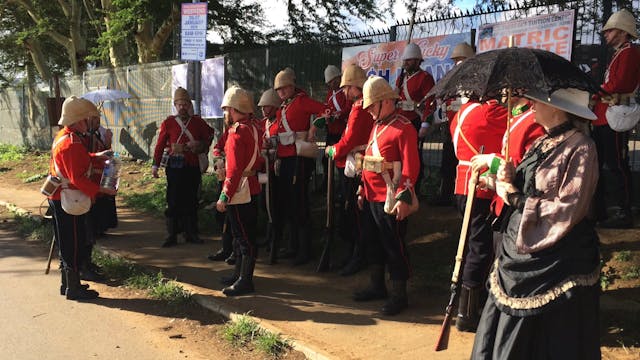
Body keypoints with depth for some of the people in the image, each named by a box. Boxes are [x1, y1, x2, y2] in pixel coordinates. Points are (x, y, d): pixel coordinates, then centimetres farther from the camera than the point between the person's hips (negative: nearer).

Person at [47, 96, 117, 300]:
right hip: (69, 201, -10)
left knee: (68, 244, 19)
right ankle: (73, 289, 9)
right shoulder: (72, 143, -23)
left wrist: (96, 156, 19)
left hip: (58, 198, 10)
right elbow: (77, 178, -26)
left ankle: (68, 283, 30)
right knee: (74, 245, 0)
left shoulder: (64, 136, 10)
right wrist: (101, 190, -22)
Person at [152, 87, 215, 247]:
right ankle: (172, 235, 4)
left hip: (193, 167, 2)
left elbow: (209, 135, 22)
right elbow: (160, 144, 1)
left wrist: (202, 147, 7)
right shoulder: (168, 123, 2)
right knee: (173, 202, -2)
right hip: (175, 167, -2)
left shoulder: (198, 121, 6)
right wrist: (155, 165, -4)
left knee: (191, 201, 9)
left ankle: (191, 233, 18)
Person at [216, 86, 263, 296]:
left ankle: (245, 281, 3)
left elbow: (234, 169, -22)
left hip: (239, 193, -10)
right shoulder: (252, 127, 11)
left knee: (244, 237, -4)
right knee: (241, 234, 18)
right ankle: (240, 274, 30)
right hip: (250, 190, 10)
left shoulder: (237, 132, -18)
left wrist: (224, 197, -20)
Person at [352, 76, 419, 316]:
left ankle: (399, 295, 12)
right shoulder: (377, 126, 15)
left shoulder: (404, 128, -12)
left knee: (394, 246, 1)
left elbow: (411, 167, -17)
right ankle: (377, 286, 31)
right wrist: (363, 191, 19)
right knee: (376, 243, 17)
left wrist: (404, 198, -22)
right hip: (372, 198, 9)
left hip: (391, 201, -9)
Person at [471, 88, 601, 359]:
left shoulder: (580, 147, -14)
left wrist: (518, 200, -15)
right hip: (521, 250, 8)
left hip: (556, 257, -8)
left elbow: (568, 209, -19)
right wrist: (509, 179, -8)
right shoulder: (540, 144, 11)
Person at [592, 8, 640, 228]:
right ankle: (598, 211, 21)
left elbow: (617, 85, -19)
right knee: (595, 163, 13)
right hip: (603, 119, 10)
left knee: (617, 166, -8)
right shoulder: (618, 54, 23)